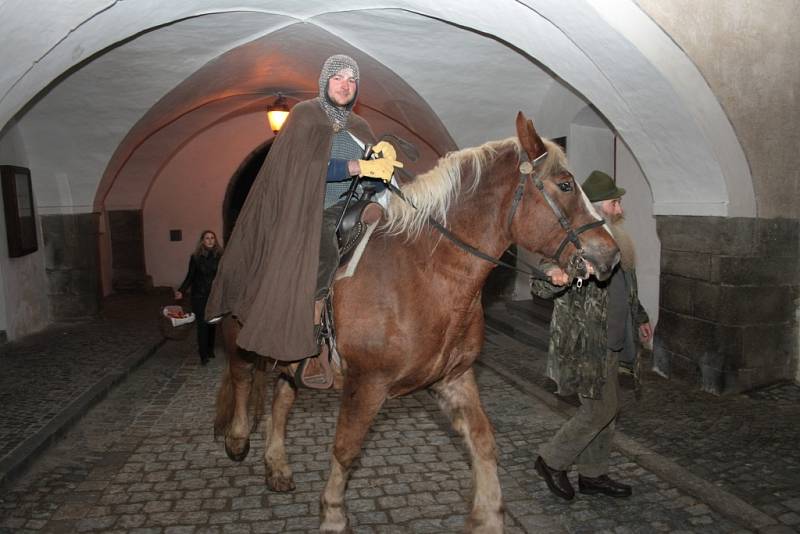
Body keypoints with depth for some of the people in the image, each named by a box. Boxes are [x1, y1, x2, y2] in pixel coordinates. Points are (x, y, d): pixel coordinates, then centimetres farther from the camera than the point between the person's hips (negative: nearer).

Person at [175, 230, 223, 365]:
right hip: (199, 296, -1)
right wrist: (181, 291, -6)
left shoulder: (219, 256, -2)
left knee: (212, 323, 7)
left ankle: (210, 350, 22)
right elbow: (190, 276, 3)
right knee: (202, 324, -4)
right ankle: (203, 355, 0)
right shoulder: (195, 257, -2)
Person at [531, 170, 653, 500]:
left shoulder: (615, 243, 12)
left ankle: (592, 474, 30)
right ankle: (552, 461, 14)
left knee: (604, 410, 15)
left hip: (609, 344, 9)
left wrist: (639, 319, 29)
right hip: (584, 345, -9)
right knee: (601, 409, -5)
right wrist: (553, 277, -48)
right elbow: (539, 286, -26)